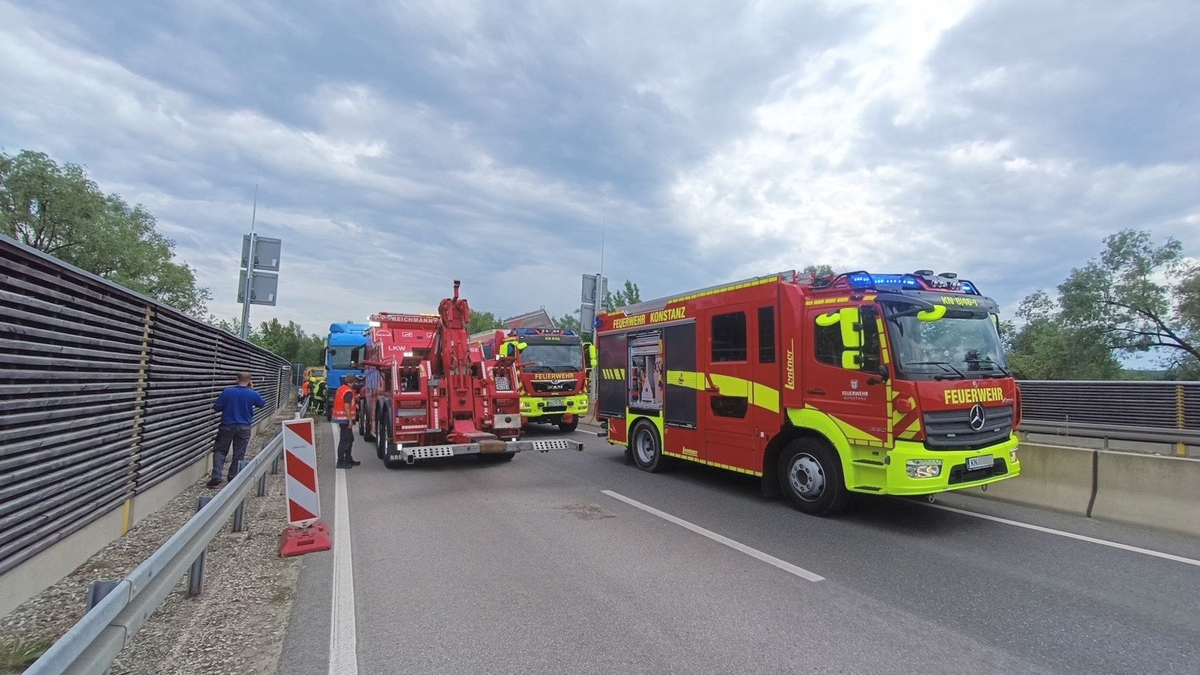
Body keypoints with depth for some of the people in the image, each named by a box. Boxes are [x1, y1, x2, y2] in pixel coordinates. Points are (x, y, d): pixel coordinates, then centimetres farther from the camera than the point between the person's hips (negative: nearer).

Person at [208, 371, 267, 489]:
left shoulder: (227, 391, -10)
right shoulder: (253, 394, -7)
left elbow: (216, 407, -5)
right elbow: (262, 404, 13)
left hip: (227, 426, 0)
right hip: (244, 428, 0)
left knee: (220, 450, 11)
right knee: (238, 454, 9)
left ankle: (216, 478, 2)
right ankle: (233, 478, 14)